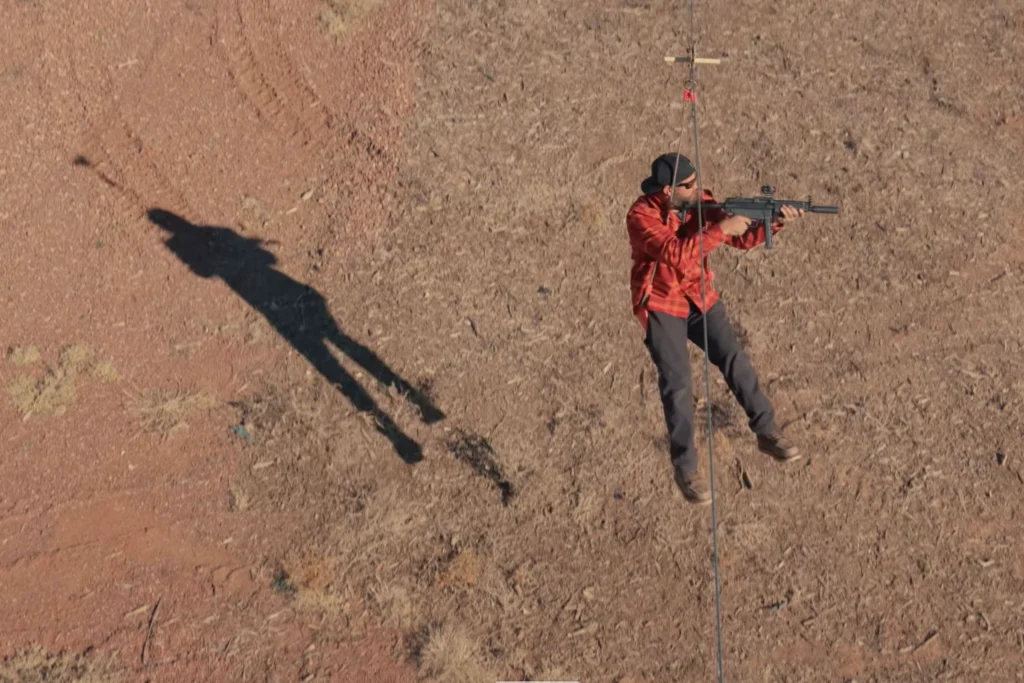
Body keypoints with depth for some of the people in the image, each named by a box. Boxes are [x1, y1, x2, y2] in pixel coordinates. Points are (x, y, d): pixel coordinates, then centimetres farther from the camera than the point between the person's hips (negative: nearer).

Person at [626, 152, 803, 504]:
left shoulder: (700, 203, -5)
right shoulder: (642, 215, -22)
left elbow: (742, 238, -2)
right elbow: (676, 254, -35)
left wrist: (774, 222, -19)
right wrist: (721, 229, -34)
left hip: (699, 297, 5)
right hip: (661, 305, -5)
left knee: (734, 359, -6)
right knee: (677, 382, -9)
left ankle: (767, 432, 7)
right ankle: (685, 468, 1)